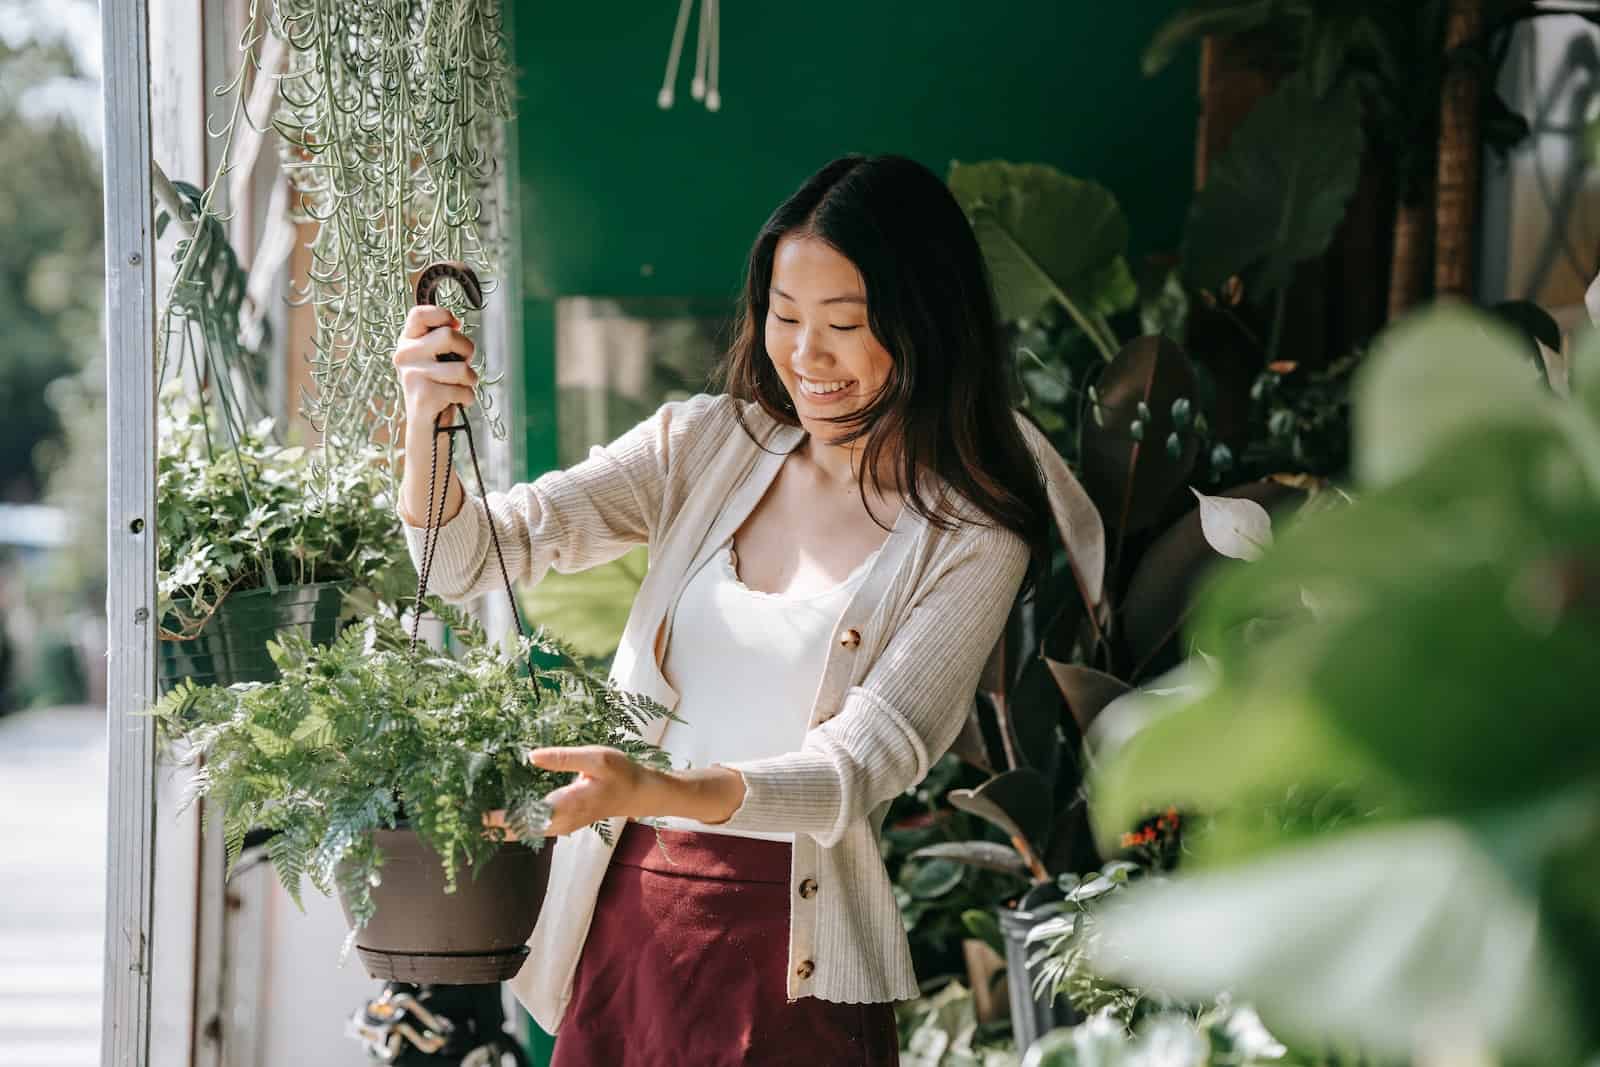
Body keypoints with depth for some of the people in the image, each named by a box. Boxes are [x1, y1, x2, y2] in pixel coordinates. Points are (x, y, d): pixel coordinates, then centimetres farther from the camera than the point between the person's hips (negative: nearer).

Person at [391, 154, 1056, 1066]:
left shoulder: (973, 544, -8)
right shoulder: (705, 444, 4)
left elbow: (864, 764, -18)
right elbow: (476, 557, -1)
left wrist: (651, 791, -33)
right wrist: (426, 427, -23)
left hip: (789, 960, -3)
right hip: (621, 915, 4)